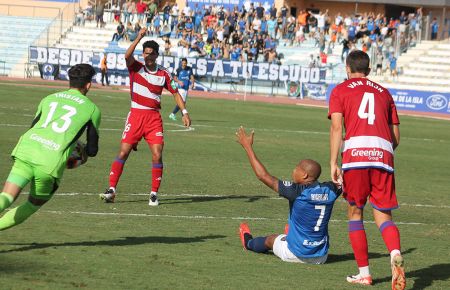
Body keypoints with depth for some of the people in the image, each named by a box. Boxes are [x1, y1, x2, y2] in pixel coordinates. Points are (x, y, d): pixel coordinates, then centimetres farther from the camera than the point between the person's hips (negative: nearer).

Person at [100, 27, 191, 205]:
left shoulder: (164, 74, 7)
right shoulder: (136, 68, 2)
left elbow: (175, 93, 13)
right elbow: (127, 56, -18)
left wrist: (184, 112, 3)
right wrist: (139, 37, -25)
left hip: (154, 117, 1)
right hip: (135, 115, -1)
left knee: (157, 155, -8)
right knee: (123, 152, -6)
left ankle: (154, 194, 0)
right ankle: (111, 190, -3)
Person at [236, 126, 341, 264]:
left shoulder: (297, 191, -20)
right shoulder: (329, 190, -8)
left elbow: (263, 176, -15)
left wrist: (248, 146, -8)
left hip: (296, 256, -3)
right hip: (321, 257, 3)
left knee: (271, 239, 28)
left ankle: (249, 242, 58)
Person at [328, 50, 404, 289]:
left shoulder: (340, 91, 14)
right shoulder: (383, 93, 24)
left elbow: (336, 127, 0)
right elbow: (396, 136, 21)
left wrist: (333, 164, -4)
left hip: (355, 154, -2)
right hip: (383, 156, 2)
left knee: (355, 213, 12)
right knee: (383, 215, 5)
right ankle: (395, 253, -26)